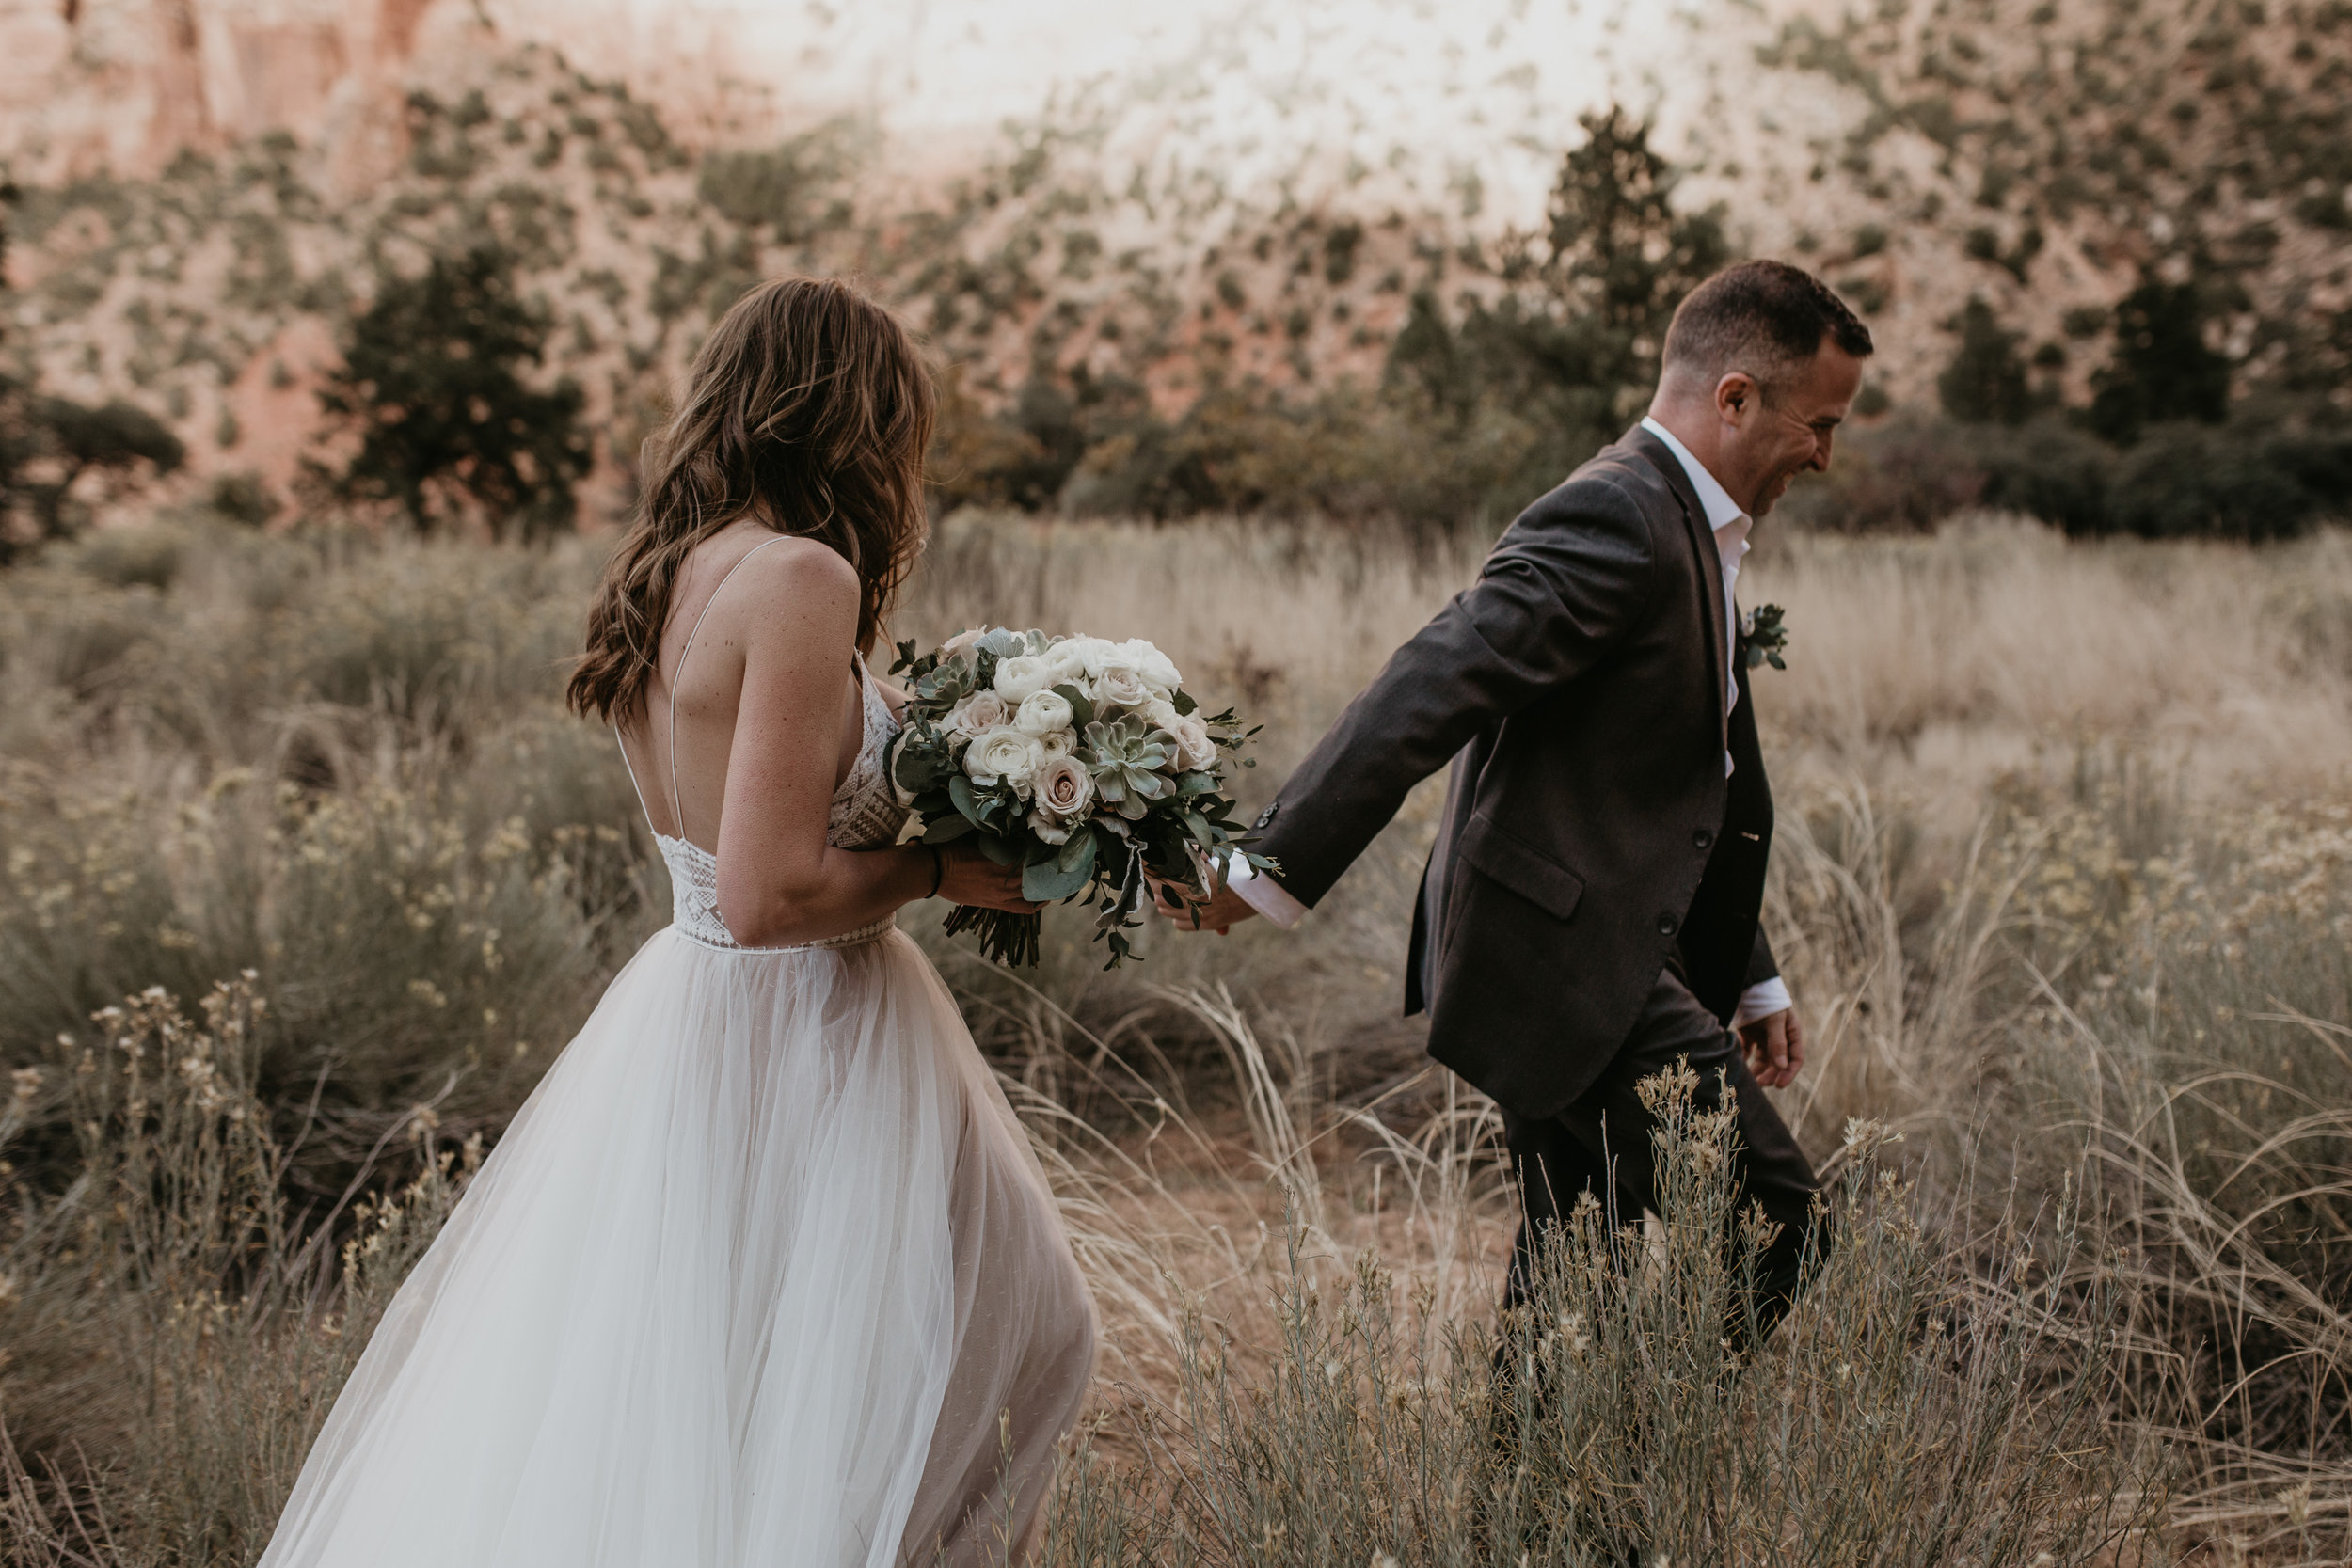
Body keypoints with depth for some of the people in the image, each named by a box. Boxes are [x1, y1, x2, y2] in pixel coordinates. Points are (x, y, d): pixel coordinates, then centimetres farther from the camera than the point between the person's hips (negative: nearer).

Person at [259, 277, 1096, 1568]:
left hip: (678, 1019, 9)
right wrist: (943, 867, -9)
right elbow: (772, 897, -24)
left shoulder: (665, 578, 8)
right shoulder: (799, 577, -18)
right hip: (796, 1055, -9)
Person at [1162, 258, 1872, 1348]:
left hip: (1574, 959, 10)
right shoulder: (1616, 520, -16)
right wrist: (1275, 868, -31)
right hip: (1574, 961, -10)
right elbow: (1430, 687, -26)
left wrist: (1749, 976, 27)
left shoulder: (1683, 528, 18)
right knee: (1774, 1230, -9)